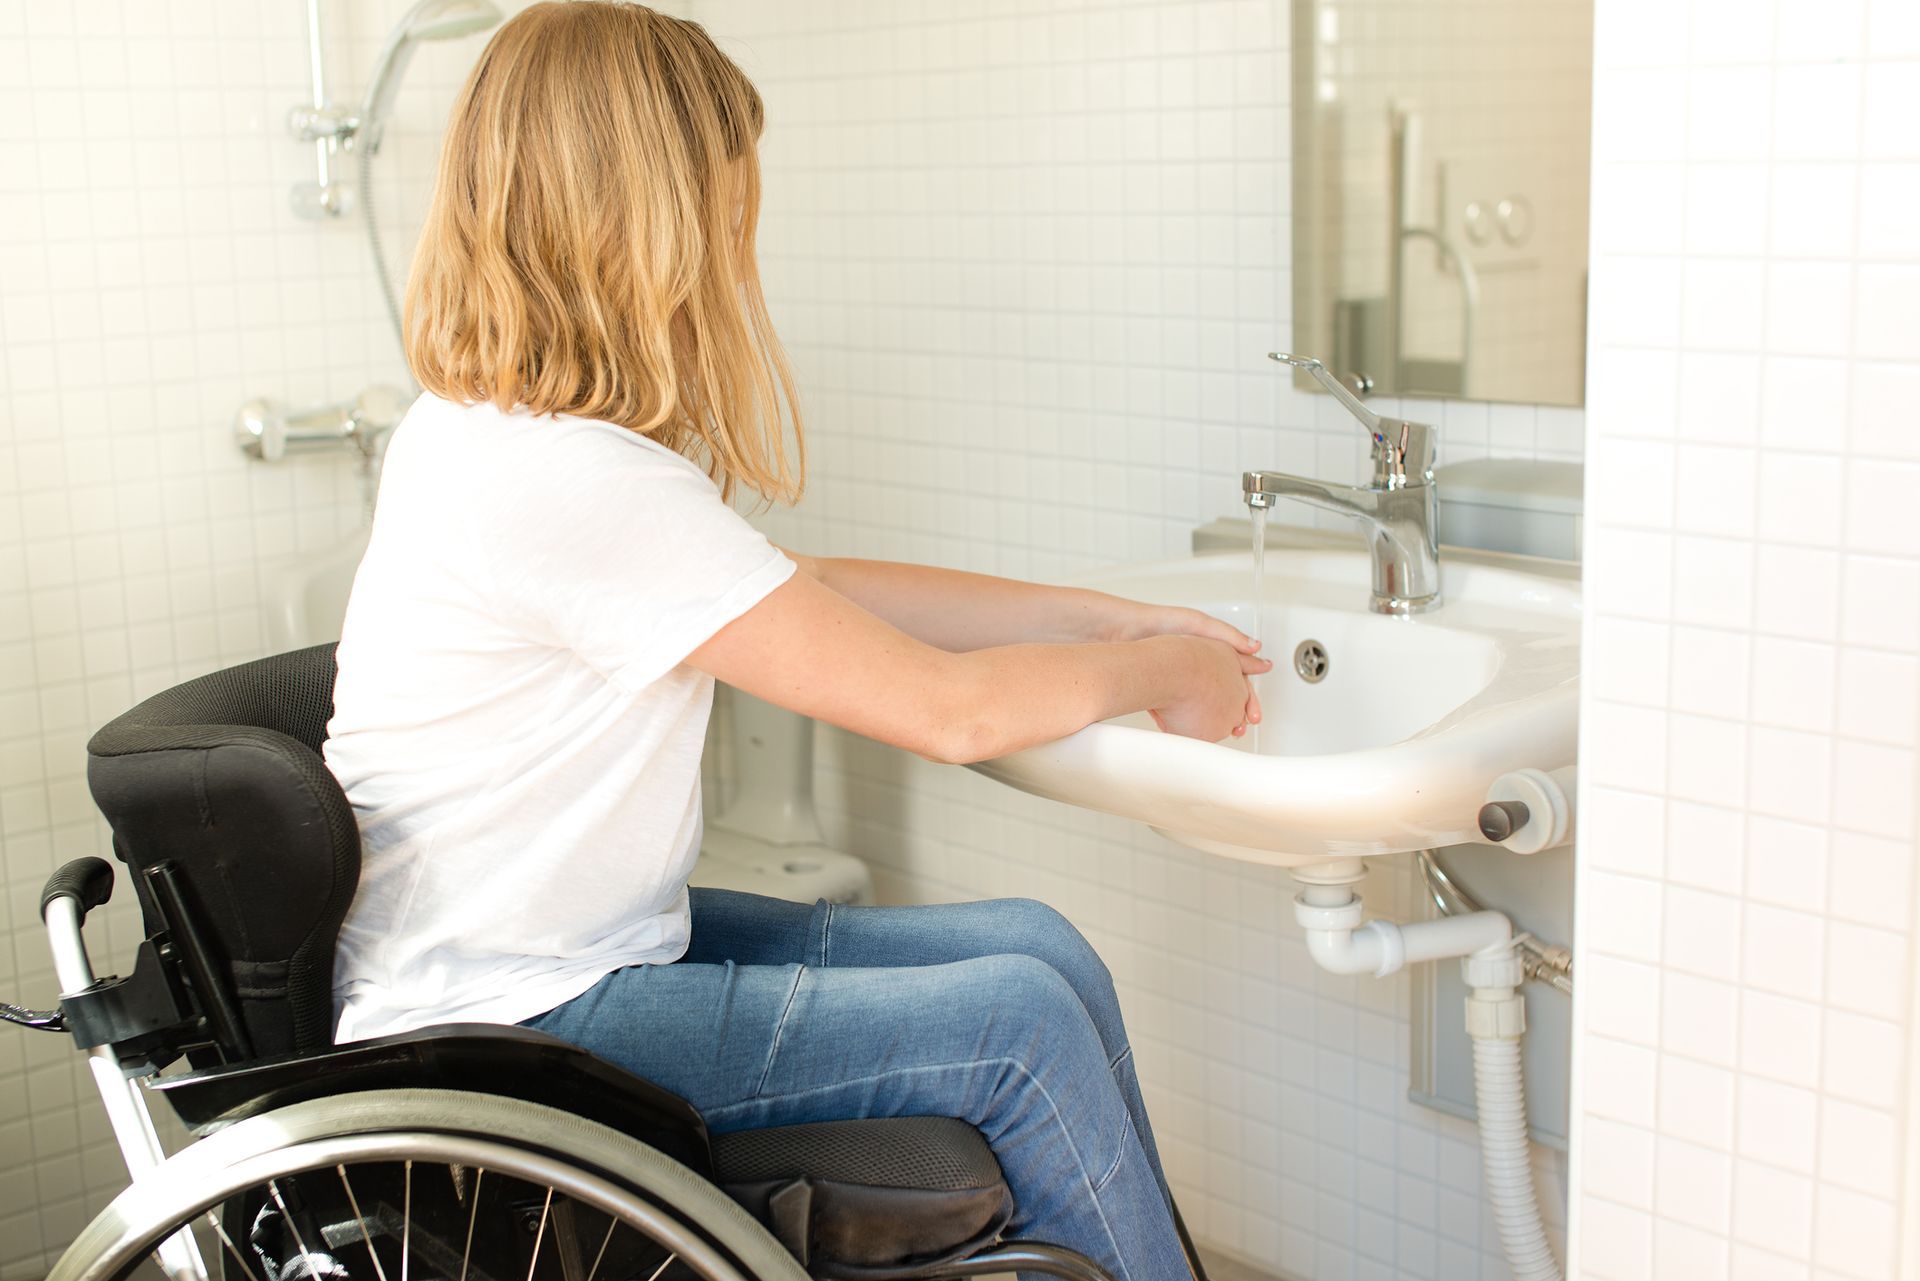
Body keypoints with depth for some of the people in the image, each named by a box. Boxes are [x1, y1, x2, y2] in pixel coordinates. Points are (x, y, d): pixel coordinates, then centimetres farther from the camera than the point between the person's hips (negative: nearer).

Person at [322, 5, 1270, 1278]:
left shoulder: (490, 429, 4)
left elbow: (821, 589, 10)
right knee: (1021, 1024, -11)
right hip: (499, 1036, -9)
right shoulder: (576, 484, -26)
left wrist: (1111, 619, 10)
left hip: (583, 942, 9)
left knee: (1035, 947, 2)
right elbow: (946, 709, -21)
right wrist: (1154, 672, -2)